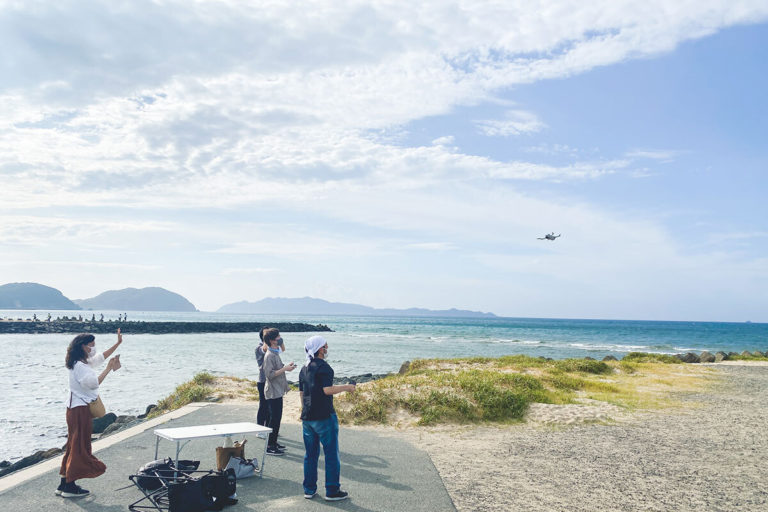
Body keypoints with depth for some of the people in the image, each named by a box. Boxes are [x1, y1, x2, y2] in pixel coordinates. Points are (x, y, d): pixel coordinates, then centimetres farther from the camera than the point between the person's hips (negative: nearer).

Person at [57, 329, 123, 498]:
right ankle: (70, 486, 3)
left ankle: (64, 484, 21)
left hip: (76, 407, 10)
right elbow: (94, 383, -28)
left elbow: (101, 356, 24)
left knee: (74, 445, 14)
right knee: (80, 447, -3)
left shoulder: (84, 361, 11)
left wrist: (118, 343, 21)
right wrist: (109, 368, -23)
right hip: (80, 409, -10)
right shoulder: (79, 365, -19)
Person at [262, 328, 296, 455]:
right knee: (274, 419, -5)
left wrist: (286, 367, 11)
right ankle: (270, 447, 2)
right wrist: (285, 368, -22)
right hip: (273, 392, -10)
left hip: (277, 391, 10)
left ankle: (273, 443, 25)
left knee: (277, 418, 15)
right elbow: (270, 374, -23)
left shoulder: (275, 353, 13)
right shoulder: (269, 355, -18)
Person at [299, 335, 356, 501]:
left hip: (307, 417, 8)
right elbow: (328, 389, -22)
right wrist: (346, 387, -9)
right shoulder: (323, 366, -13)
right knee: (331, 454, 1)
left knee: (310, 454, 14)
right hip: (324, 417, -8)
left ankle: (309, 489, 20)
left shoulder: (304, 368, 13)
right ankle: (332, 491, 6)